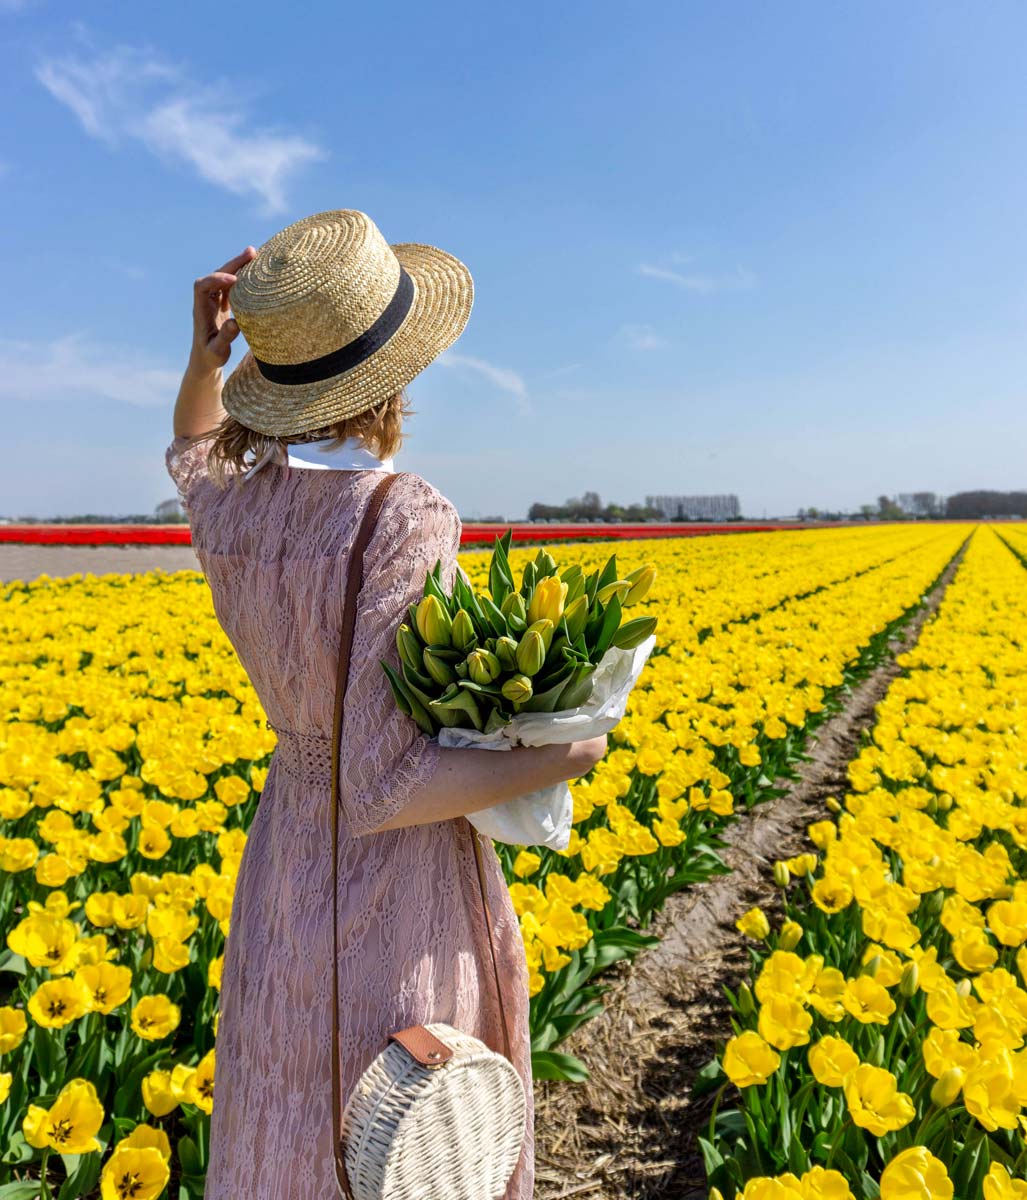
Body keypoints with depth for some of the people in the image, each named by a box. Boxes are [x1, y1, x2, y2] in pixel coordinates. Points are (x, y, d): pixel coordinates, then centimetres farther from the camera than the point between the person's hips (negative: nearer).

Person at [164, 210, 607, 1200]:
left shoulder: (233, 511, -7)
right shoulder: (405, 522, -27)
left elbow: (192, 456, 20)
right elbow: (387, 784, -28)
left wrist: (206, 354, 1)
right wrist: (563, 758, -16)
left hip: (285, 864, 6)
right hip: (406, 883, -6)